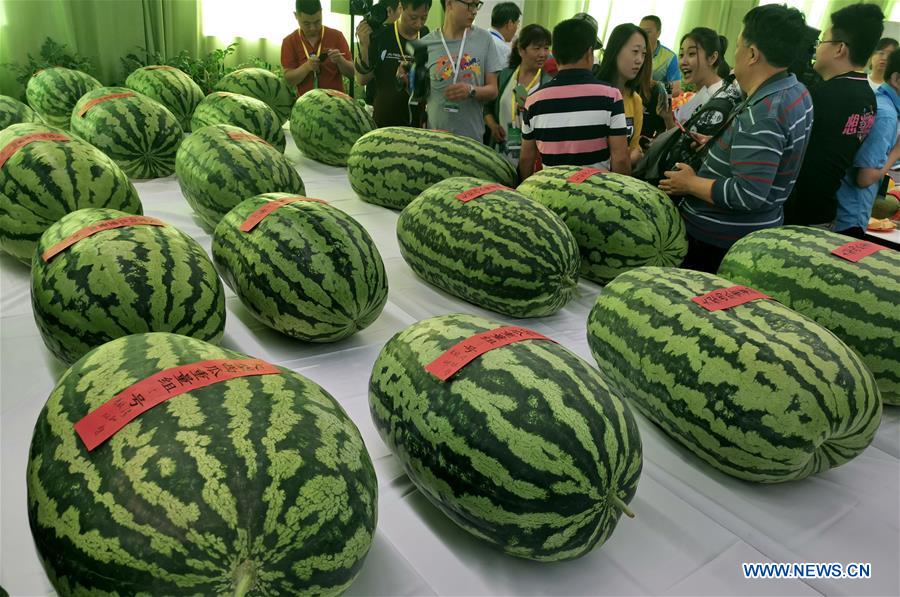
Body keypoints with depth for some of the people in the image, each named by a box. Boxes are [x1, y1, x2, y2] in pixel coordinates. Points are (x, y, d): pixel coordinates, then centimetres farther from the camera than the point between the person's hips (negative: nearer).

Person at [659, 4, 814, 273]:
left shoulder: (761, 114, -26)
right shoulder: (797, 91, 5)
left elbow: (748, 195, -31)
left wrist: (690, 184, -19)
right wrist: (719, 145, 12)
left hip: (716, 237, -10)